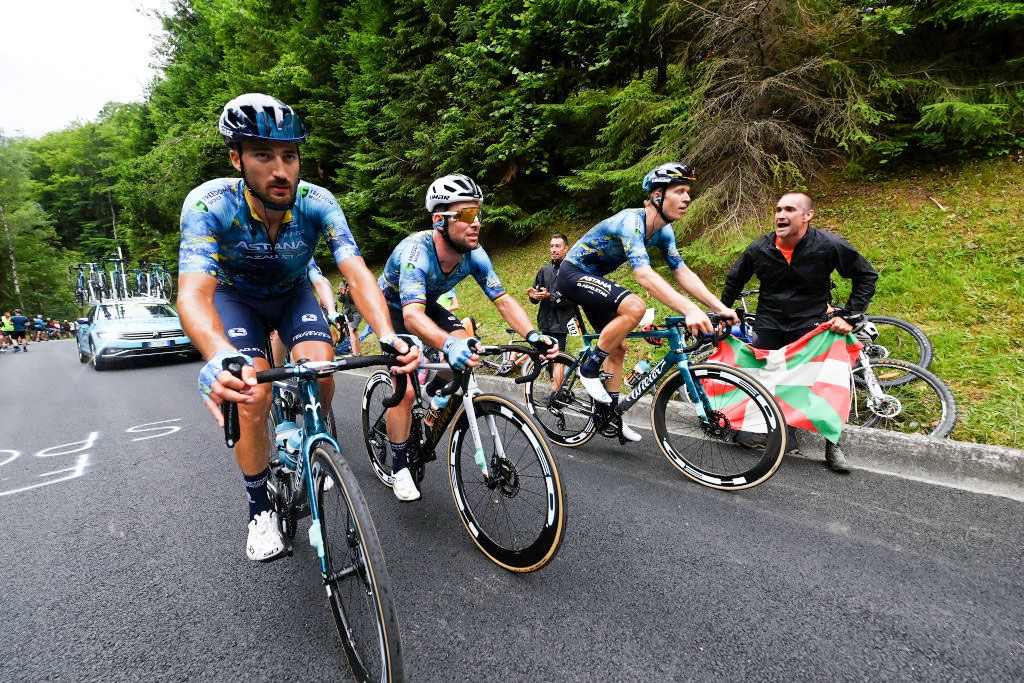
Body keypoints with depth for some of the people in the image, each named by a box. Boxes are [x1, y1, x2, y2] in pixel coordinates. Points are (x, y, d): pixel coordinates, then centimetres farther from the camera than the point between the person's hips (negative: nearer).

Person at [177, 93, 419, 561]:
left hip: (293, 294, 2)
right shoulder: (208, 205, -32)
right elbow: (193, 293, -43)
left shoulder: (317, 203, -28)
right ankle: (260, 510, 4)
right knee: (251, 401, -19)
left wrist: (388, 336, -56)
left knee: (321, 377, -23)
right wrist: (220, 357, -65)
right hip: (237, 297, -1)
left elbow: (357, 273, -37)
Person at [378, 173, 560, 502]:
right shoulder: (416, 252, -38)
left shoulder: (474, 255, -21)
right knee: (406, 390, -17)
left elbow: (503, 300, -21)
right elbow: (412, 315, -51)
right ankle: (399, 468, 5)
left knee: (467, 346, -19)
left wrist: (533, 335, -39)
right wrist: (449, 345, -70)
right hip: (392, 310, -5)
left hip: (426, 304, 5)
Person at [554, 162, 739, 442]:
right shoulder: (631, 221, -29)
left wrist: (721, 308, -15)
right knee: (635, 307, -30)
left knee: (618, 347, 9)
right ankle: (590, 368, -14)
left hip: (593, 278, 9)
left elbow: (683, 272, -4)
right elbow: (644, 274, -42)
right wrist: (689, 309, -50)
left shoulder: (663, 230, -1)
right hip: (573, 274, -9)